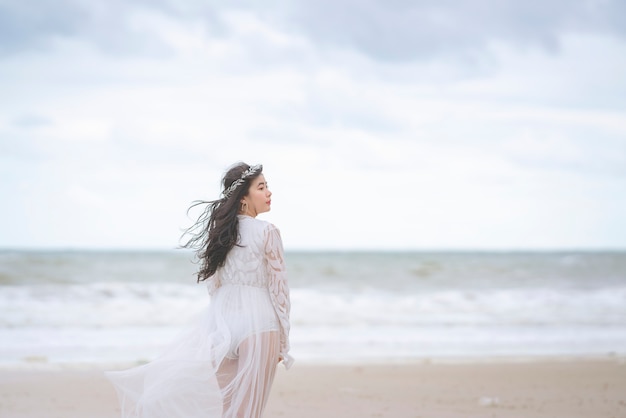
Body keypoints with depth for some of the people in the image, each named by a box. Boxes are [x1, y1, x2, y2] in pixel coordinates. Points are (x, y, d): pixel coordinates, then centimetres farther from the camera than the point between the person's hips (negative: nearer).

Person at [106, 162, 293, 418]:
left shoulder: (218, 230, 7)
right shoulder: (267, 232, -9)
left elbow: (213, 285, 12)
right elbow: (278, 288, -7)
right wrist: (283, 341, 1)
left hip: (222, 319, 5)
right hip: (258, 322, -5)